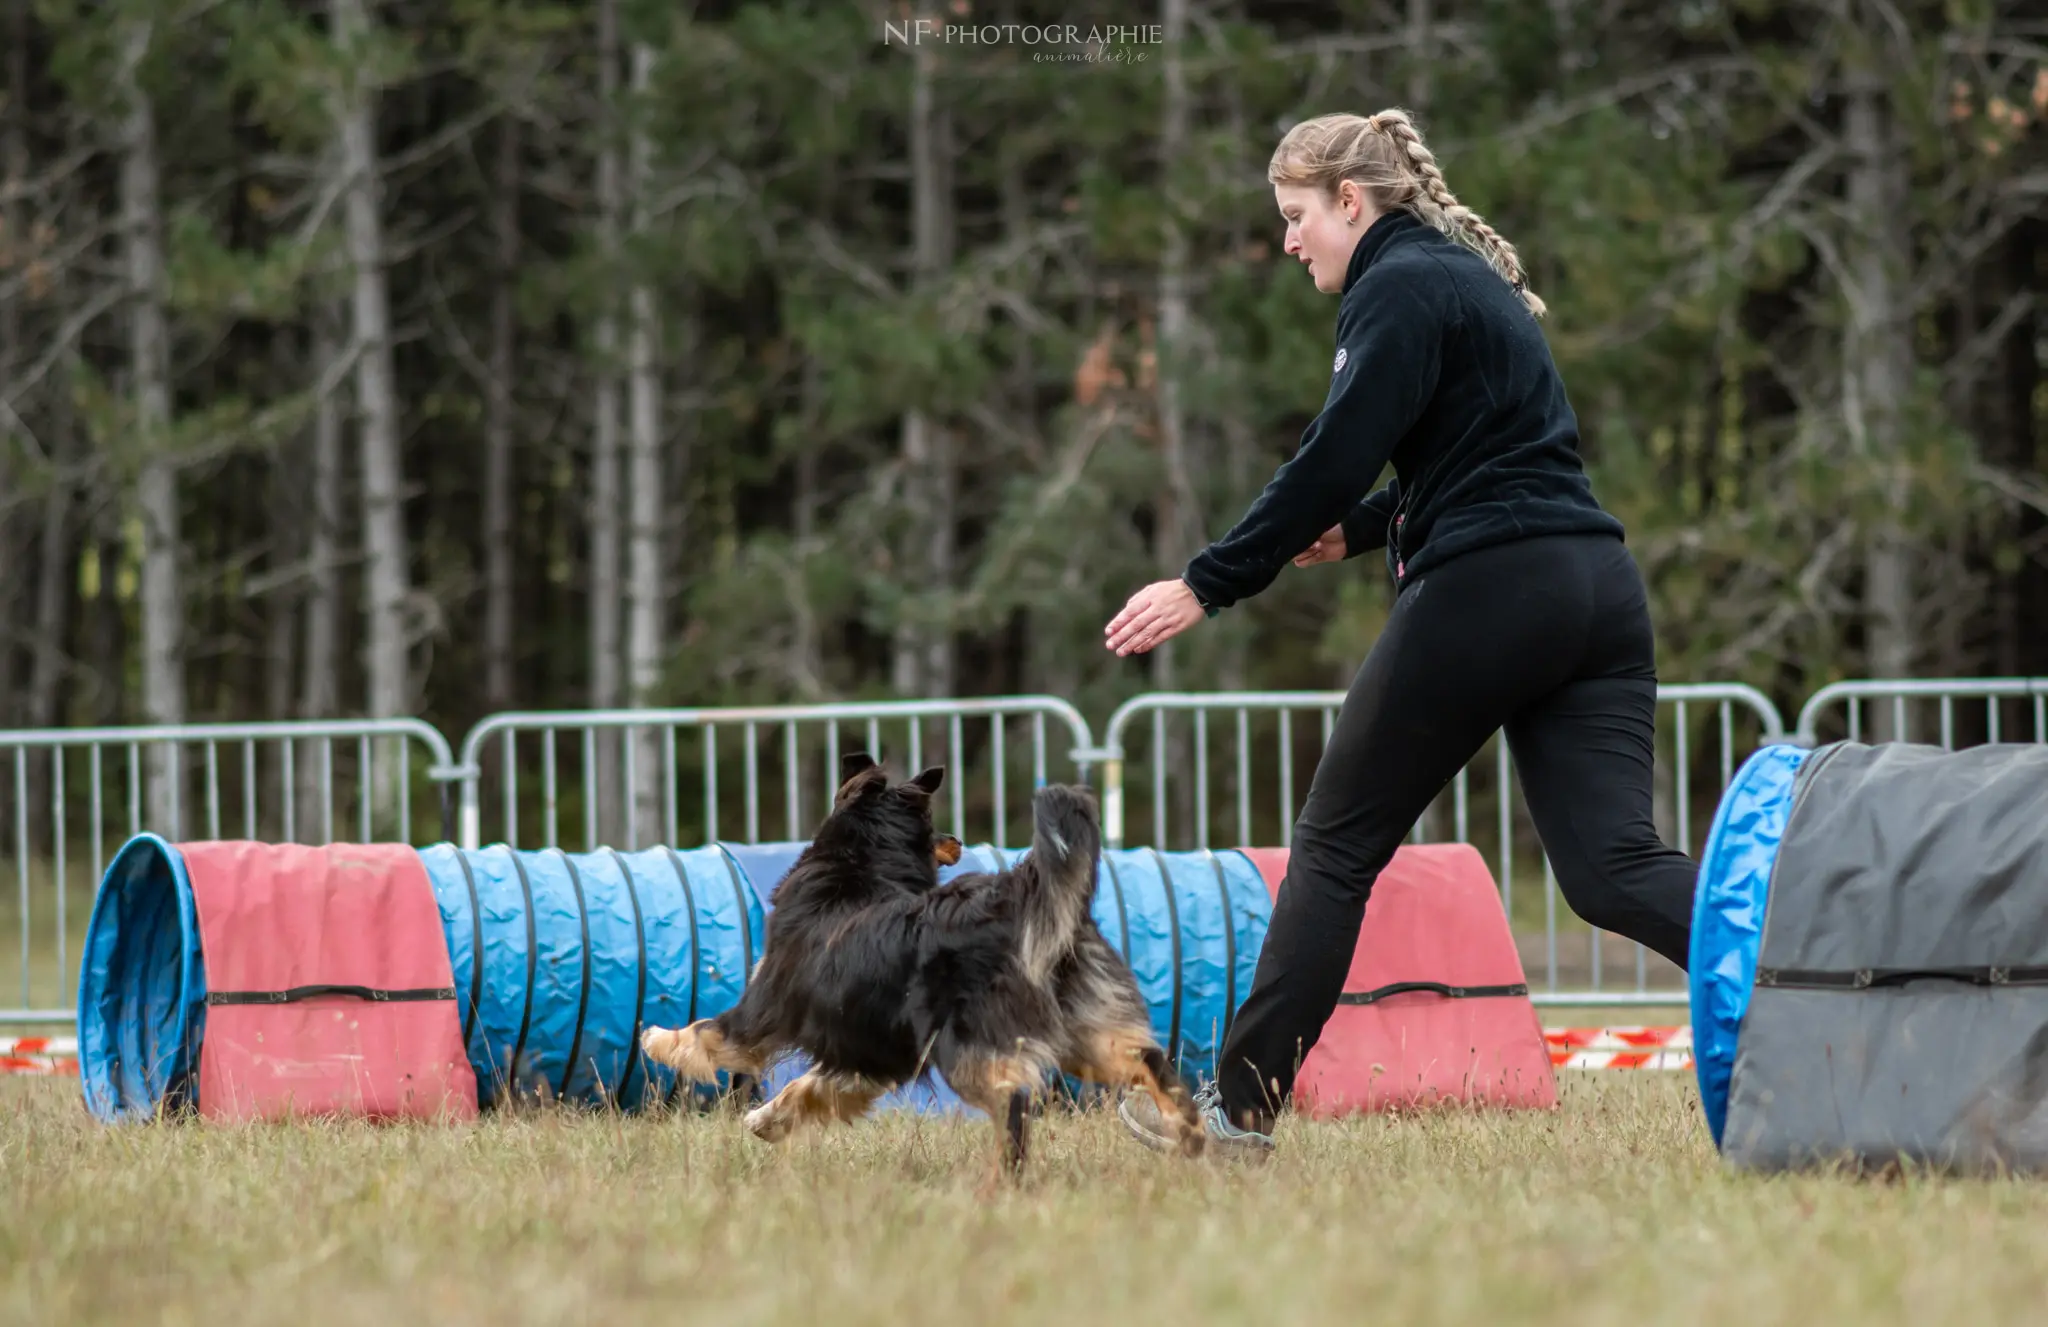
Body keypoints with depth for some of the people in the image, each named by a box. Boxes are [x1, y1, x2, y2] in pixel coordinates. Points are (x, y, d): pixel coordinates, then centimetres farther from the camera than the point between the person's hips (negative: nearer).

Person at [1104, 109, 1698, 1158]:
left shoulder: (1401, 286, -6)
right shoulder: (1466, 274, 23)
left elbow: (1335, 457, -14)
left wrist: (1207, 586, -11)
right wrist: (1358, 528, 30)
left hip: (1483, 597, -8)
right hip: (1595, 588, 8)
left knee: (1335, 847, 6)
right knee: (1613, 869, -3)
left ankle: (1242, 1101, 13)